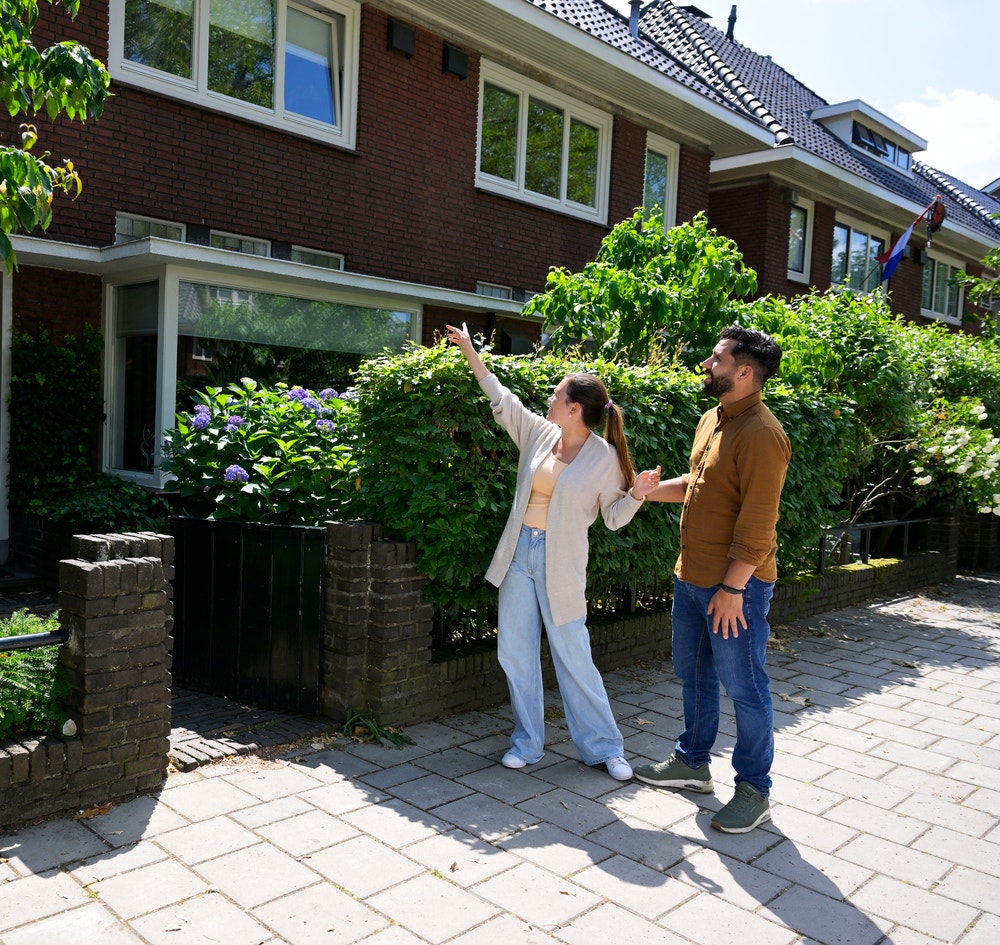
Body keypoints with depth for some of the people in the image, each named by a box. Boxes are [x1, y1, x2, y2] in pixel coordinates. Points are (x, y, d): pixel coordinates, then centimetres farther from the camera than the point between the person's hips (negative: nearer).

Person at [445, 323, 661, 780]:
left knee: (574, 657, 1)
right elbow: (501, 399, 13)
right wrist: (472, 355, 15)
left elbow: (613, 516, -2)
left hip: (560, 565, -5)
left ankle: (604, 747, 19)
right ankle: (527, 742, 24)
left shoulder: (605, 456, -9)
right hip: (519, 554, 5)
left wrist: (636, 495, -21)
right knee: (515, 652, 8)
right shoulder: (539, 432, 2)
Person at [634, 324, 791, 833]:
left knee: (744, 686, 5)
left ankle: (754, 790, 21)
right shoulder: (712, 419, 9)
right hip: (692, 577, 9)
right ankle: (693, 762, 39)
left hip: (735, 586, -9)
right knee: (693, 673, 21)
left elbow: (758, 523, -22)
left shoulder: (761, 435, -20)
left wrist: (733, 587, -21)